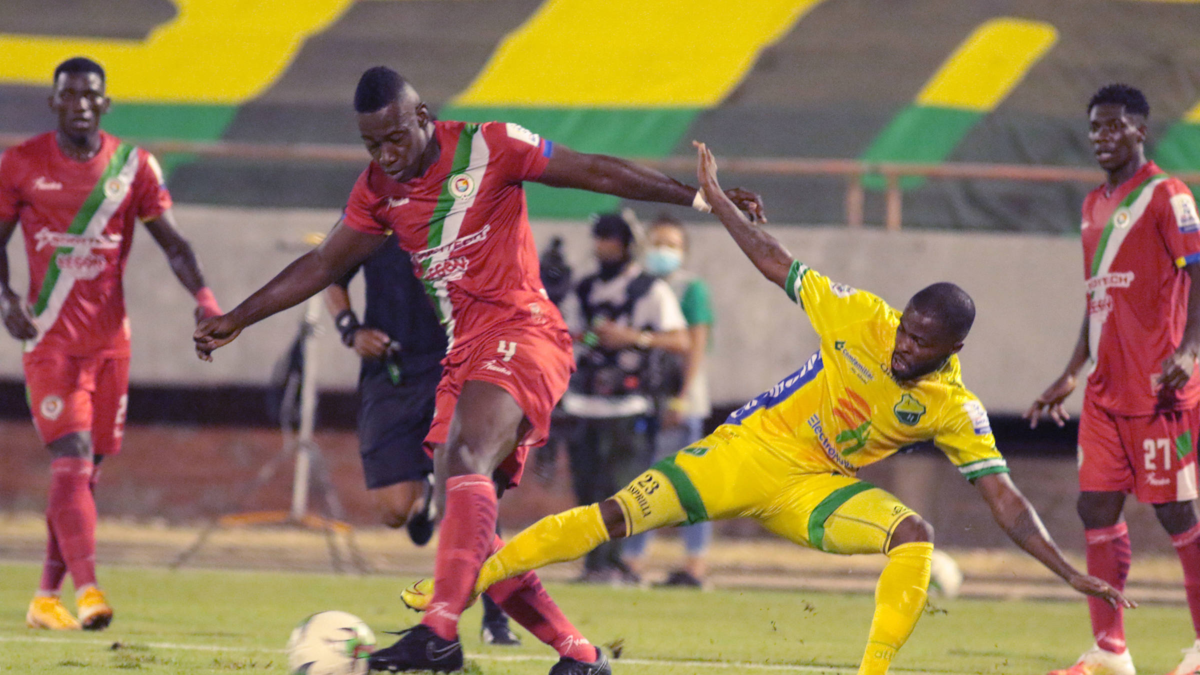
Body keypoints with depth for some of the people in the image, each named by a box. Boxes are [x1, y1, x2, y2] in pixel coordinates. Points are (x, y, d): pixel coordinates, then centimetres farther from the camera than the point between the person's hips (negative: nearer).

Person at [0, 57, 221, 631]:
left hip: (110, 341, 3)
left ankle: (46, 597, 17)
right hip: (50, 341, -3)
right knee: (71, 462, -17)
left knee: (86, 470, 6)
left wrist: (203, 296, -9)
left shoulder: (133, 166, 5)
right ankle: (87, 589, -27)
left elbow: (171, 241, 6)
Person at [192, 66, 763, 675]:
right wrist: (235, 321, 23)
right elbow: (323, 264, 22)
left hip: (520, 333, -7)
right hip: (463, 354, 7)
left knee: (466, 455, -32)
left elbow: (598, 173, -2)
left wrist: (697, 196, -4)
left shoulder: (489, 148, -6)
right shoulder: (379, 189, 10)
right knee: (461, 526, -3)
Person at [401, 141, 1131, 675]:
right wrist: (717, 198, -2)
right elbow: (780, 267, -4)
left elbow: (1006, 500, -11)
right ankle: (463, 582, -7)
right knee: (619, 515, -13)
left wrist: (1071, 573, -19)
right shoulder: (861, 320, -14)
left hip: (819, 490, 1)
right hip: (754, 448, -1)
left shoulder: (955, 411, -12)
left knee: (914, 534, -27)